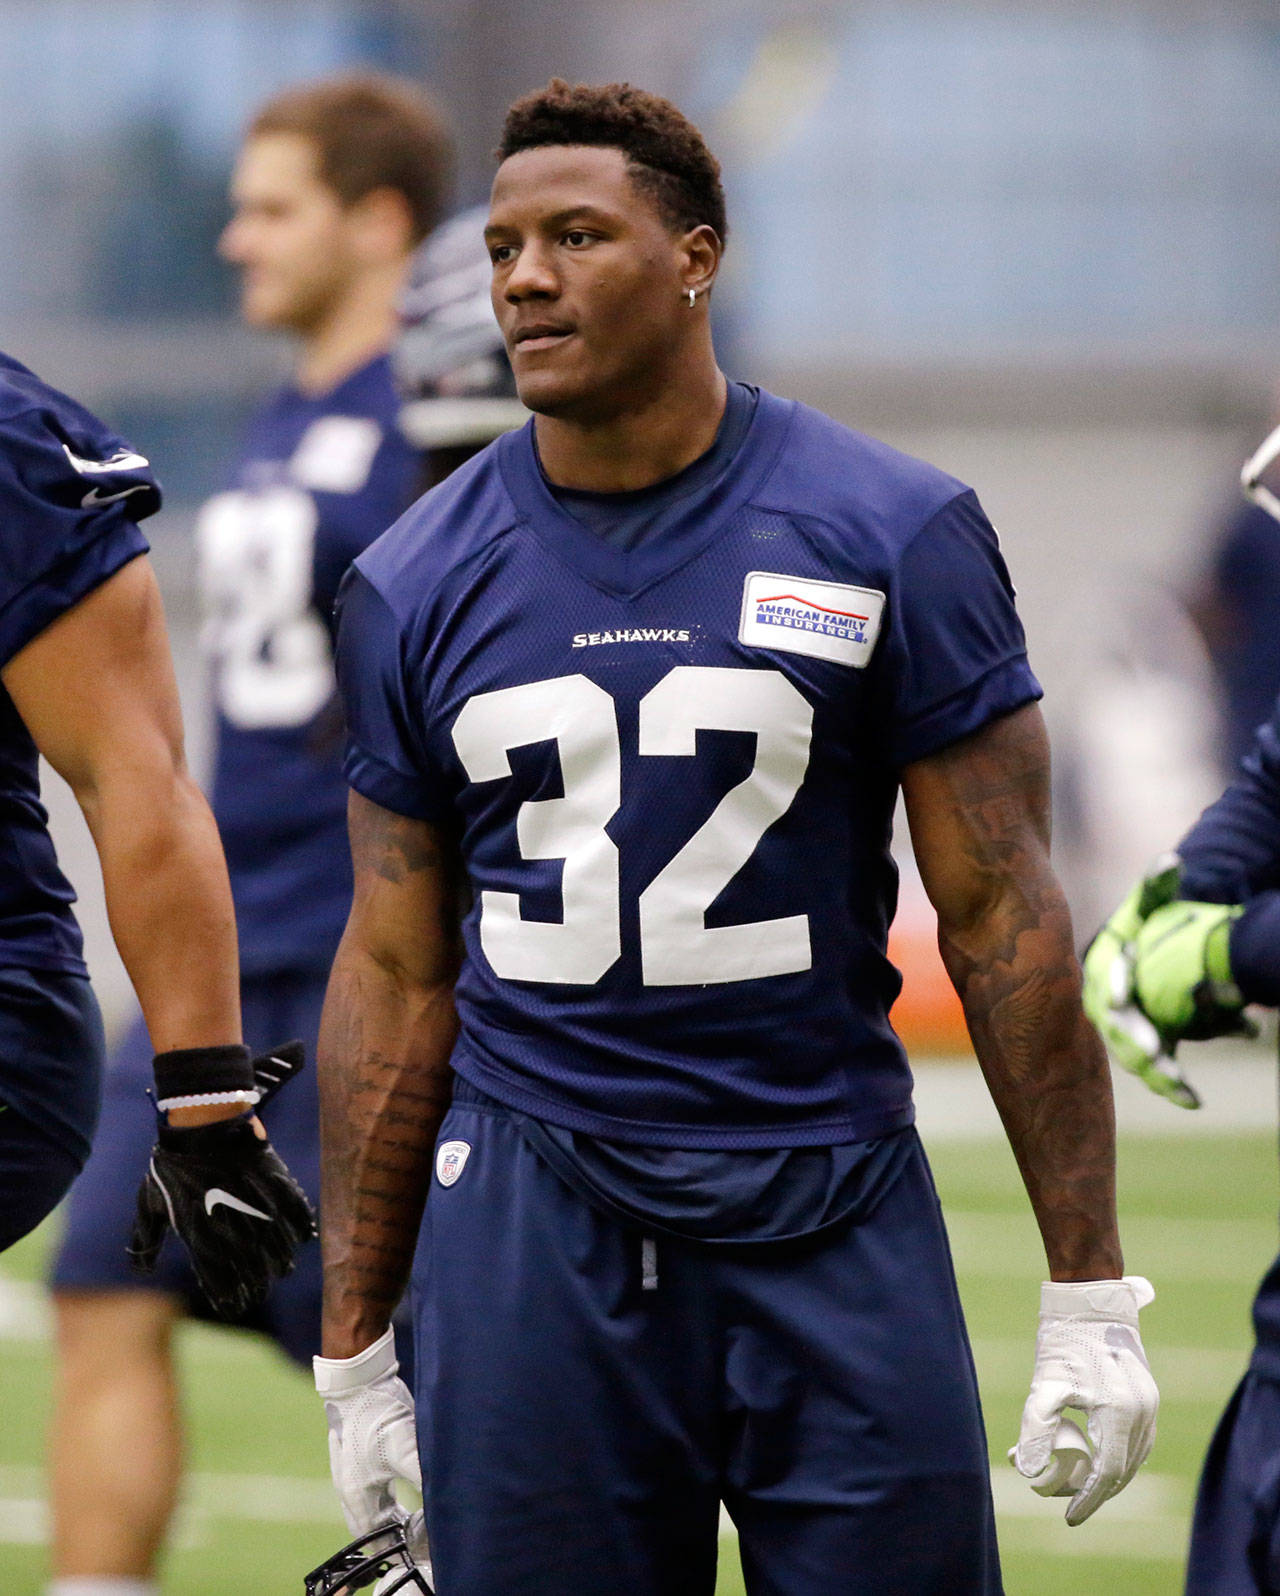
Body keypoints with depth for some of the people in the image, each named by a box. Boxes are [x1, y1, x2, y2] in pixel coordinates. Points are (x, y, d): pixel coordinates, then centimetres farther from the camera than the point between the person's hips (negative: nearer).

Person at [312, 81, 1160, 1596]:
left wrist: (1089, 1299, -5)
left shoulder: (887, 539, -2)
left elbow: (1001, 916, -1)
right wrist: (351, 1354, 9)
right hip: (533, 1227, 2)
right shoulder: (417, 588, 6)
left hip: (830, 1212, -2)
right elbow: (397, 973, 10)